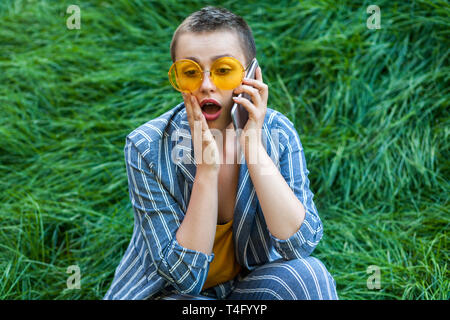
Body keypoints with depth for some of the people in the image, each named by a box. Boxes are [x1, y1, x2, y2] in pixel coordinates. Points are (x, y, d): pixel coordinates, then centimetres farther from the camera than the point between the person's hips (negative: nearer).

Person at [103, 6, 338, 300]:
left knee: (307, 274, -27)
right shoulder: (147, 149, -19)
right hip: (171, 292, -3)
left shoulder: (277, 133, -12)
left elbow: (302, 243, -23)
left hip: (250, 284, 3)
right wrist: (207, 168, -31)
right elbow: (185, 274, -21)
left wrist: (252, 146, -28)